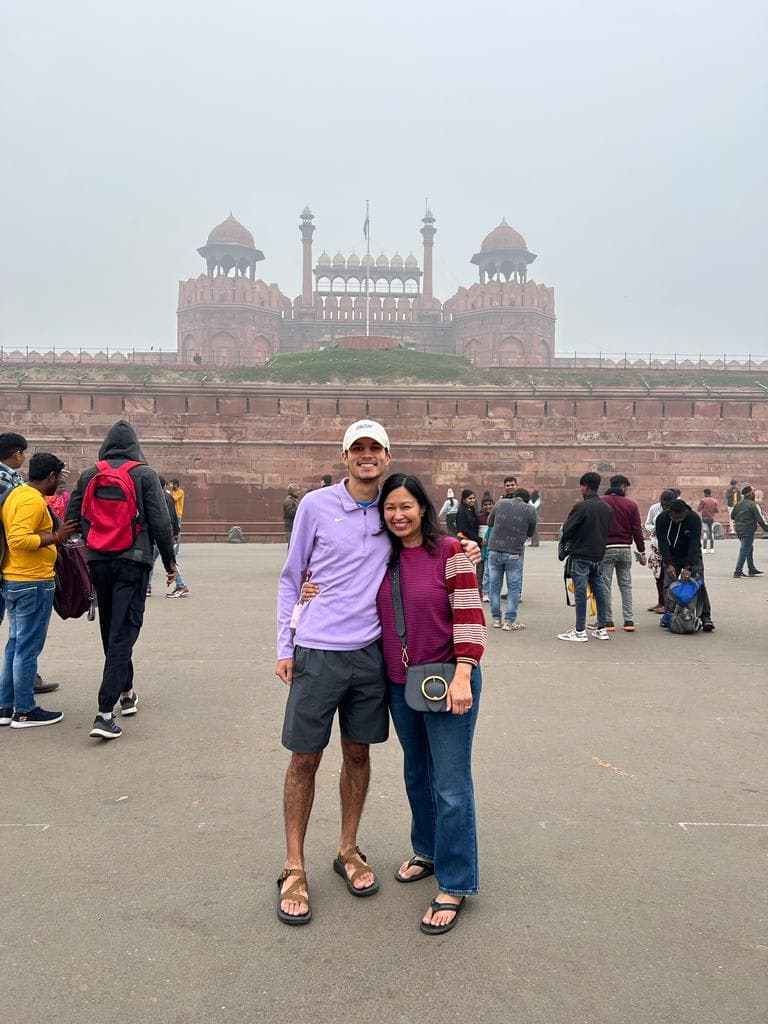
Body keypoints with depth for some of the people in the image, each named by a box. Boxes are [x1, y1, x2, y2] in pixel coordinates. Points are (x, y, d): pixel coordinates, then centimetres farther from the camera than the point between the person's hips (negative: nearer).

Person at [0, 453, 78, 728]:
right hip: (33, 583, -10)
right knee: (28, 648, -1)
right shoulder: (33, 501, -17)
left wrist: (52, 535, 15)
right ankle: (25, 711, 8)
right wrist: (54, 537, -18)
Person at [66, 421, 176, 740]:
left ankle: (125, 691, 34)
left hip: (98, 561, 4)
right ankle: (105, 712, -12)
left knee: (110, 630, 20)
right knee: (123, 633, -4)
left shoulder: (88, 476, 6)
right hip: (132, 561, -4)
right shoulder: (145, 475, -5)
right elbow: (160, 522, -8)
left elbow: (71, 518, 6)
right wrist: (169, 560, 2)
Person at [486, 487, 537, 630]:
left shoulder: (501, 503, 7)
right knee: (514, 586, 7)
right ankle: (510, 621, 6)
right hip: (514, 553, -2)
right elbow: (531, 533, 10)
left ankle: (495, 618, 17)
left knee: (494, 585, 11)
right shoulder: (530, 509, 2)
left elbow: (489, 522, 17)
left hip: (494, 550, 2)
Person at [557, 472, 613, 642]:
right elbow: (607, 530, 12)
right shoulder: (607, 508, 7)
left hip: (581, 556, -7)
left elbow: (566, 530, -13)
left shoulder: (581, 506, -15)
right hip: (599, 556, 7)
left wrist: (570, 541, 8)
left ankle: (580, 631, 1)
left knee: (580, 592, -2)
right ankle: (601, 629, 18)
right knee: (599, 591, 13)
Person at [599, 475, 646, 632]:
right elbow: (637, 530, 4)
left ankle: (608, 621, 2)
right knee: (626, 585, 10)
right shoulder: (631, 504, 4)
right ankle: (629, 620, 7)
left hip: (606, 548, -2)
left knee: (605, 585, 2)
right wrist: (641, 552, 9)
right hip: (625, 549, 2)